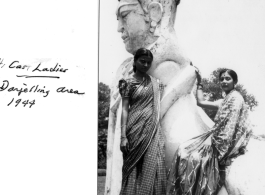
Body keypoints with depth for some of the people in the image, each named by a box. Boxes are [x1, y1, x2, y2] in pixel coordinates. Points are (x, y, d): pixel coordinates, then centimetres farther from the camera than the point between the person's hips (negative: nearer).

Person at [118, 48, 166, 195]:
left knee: (154, 168, -2)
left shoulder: (155, 82, 13)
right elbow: (125, 109, -4)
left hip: (154, 130, 3)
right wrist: (123, 136, -11)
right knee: (135, 169, -1)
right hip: (136, 129, -3)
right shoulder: (128, 83, 2)